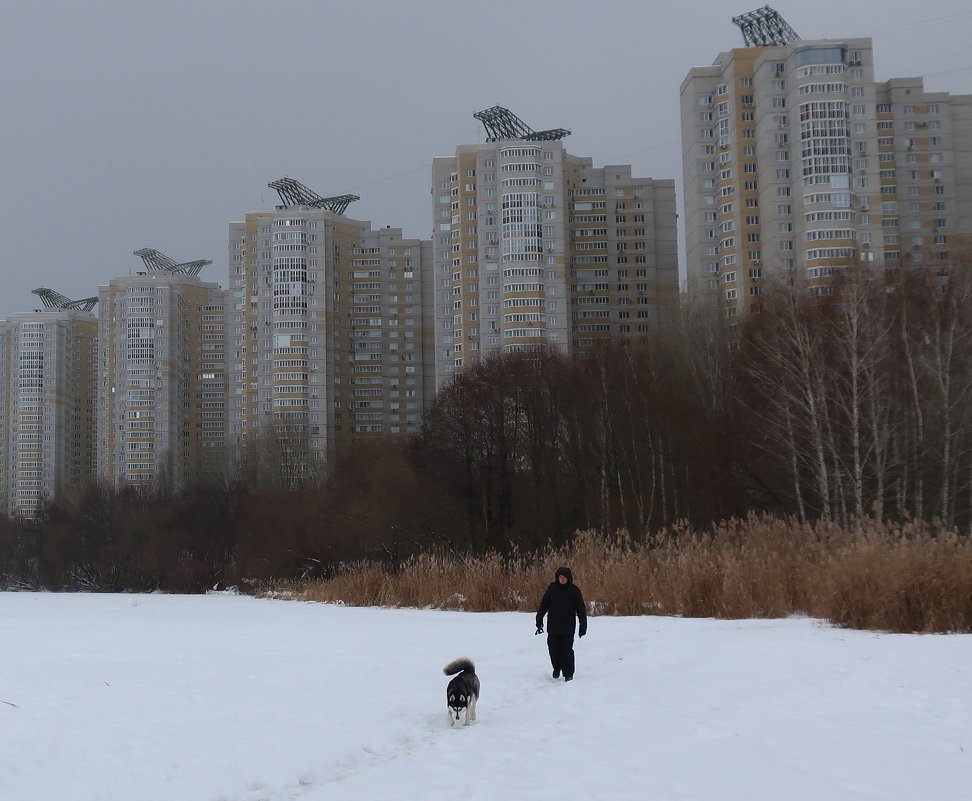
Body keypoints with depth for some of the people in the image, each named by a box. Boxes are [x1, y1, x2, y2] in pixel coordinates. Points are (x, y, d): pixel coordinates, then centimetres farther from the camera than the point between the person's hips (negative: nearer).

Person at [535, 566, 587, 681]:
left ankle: (568, 674, 5)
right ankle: (557, 668, 32)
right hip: (553, 626, 2)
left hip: (568, 627, -2)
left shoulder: (574, 590, -4)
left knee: (567, 650, -6)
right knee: (553, 649, 7)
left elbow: (581, 610, 0)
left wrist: (583, 626, -2)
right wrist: (539, 620, 0)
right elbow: (543, 604, 5)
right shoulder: (552, 588, 0)